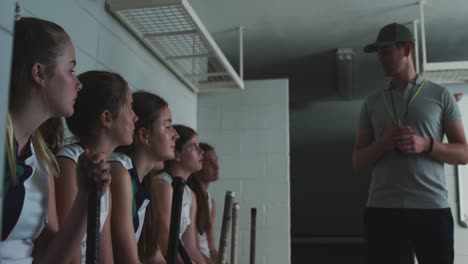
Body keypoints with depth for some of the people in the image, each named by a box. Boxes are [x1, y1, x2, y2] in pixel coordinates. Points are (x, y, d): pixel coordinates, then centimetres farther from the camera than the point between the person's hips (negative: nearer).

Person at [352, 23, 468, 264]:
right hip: (381, 209, 2)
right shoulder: (372, 102, 13)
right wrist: (384, 143, -9)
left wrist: (426, 145, -12)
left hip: (432, 208, -1)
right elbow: (357, 161, 11)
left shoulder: (440, 95, 8)